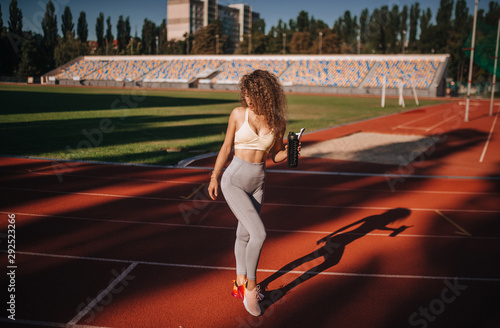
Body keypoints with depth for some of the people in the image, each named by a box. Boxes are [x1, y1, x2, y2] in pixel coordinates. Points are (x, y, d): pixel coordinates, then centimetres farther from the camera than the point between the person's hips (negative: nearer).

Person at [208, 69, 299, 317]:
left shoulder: (278, 122, -2)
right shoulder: (239, 114, -7)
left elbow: (275, 156, 9)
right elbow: (227, 147, 2)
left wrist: (288, 152, -12)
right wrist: (214, 177, 6)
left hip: (257, 183, 4)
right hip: (233, 181, -4)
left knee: (244, 235, 17)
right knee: (259, 233, -14)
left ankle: (240, 284, 35)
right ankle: (251, 286, 6)